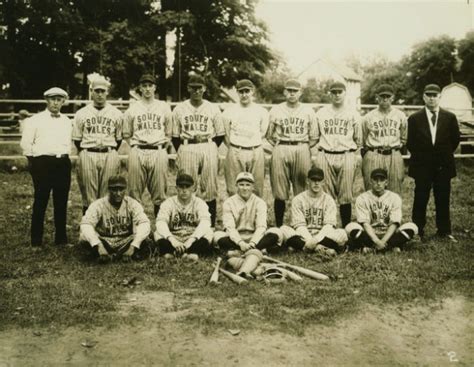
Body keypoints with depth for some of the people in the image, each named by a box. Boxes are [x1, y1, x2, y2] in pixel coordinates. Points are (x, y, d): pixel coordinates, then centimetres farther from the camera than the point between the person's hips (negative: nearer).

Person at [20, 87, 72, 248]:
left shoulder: (67, 122, 14)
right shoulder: (35, 120, 2)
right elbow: (26, 143, 1)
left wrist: (64, 157, 11)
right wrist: (33, 160, 3)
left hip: (63, 163, 4)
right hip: (43, 163, -4)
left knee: (62, 202, 7)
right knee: (40, 202, -1)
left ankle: (61, 239, 16)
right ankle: (36, 241, 7)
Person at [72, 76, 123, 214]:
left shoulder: (116, 114, 9)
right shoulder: (81, 113, 8)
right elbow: (76, 139, 11)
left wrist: (110, 153, 8)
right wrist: (84, 154, 7)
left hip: (109, 155, 0)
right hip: (87, 155, 0)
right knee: (88, 196, 0)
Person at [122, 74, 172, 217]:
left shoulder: (164, 107, 12)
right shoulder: (132, 109, 10)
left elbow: (169, 133, 14)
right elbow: (126, 134, 15)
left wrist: (162, 146, 3)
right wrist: (136, 146, 4)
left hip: (158, 152, 0)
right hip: (137, 153, 0)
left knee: (160, 192, 0)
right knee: (134, 192, 0)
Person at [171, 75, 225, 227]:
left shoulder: (213, 108, 7)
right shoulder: (179, 109, 8)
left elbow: (220, 135, 10)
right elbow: (175, 136, 9)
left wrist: (209, 149, 2)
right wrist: (181, 152, 0)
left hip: (208, 149, 0)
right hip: (186, 150, 0)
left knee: (209, 188, 0)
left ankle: (211, 225, 8)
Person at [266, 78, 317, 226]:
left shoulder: (308, 111, 10)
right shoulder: (276, 110, 9)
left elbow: (313, 138, 10)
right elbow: (269, 136, 11)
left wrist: (302, 148, 2)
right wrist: (279, 147, 2)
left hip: (302, 150, 0)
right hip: (280, 151, 0)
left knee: (302, 192, -1)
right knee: (279, 193, -1)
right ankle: (279, 226, 7)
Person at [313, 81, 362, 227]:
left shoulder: (353, 114, 10)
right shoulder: (321, 113, 11)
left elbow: (358, 138, 13)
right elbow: (314, 137, 14)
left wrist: (357, 155, 5)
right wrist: (314, 155, 6)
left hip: (347, 156, 0)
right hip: (325, 156, 1)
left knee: (346, 196, -1)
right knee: (326, 194, 1)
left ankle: (346, 227, 7)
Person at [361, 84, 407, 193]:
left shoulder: (400, 116, 9)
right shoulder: (368, 117, 5)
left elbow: (404, 139, 19)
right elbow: (362, 140, 13)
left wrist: (396, 148, 10)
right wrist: (371, 153, 10)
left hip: (394, 157, 2)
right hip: (373, 157, -1)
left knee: (394, 193, 2)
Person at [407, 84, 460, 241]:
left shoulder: (450, 117, 4)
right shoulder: (414, 118, 0)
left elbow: (455, 139, 10)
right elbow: (410, 143, 4)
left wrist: (444, 155, 7)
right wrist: (421, 156, 3)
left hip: (444, 166, 1)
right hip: (422, 166, -1)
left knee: (443, 200, 7)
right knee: (420, 200, 3)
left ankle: (444, 231, 17)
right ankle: (418, 232, 10)